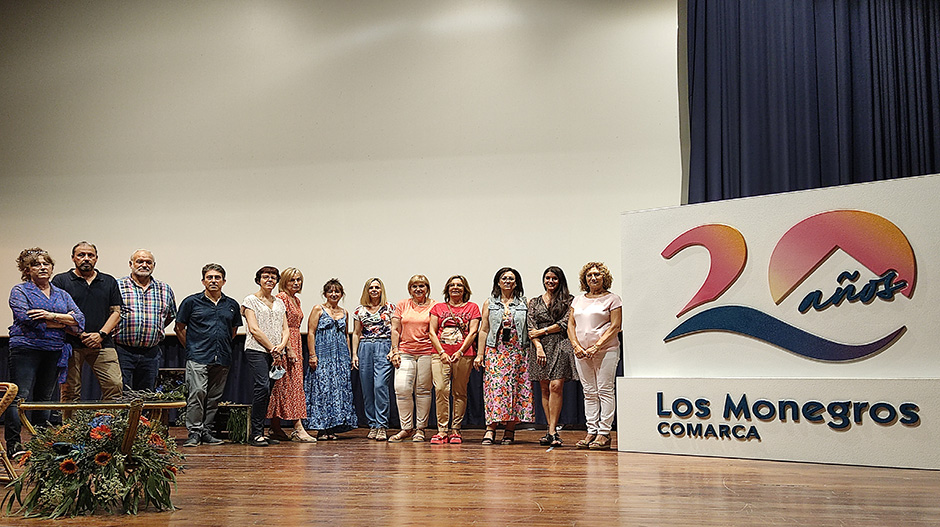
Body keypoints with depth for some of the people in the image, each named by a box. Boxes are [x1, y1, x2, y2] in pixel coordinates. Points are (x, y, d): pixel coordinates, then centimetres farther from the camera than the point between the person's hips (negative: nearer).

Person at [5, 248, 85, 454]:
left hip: (54, 352, 5)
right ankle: (13, 444, -4)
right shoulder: (19, 291, 4)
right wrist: (62, 324, -8)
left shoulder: (62, 295, 16)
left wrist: (52, 316, -14)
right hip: (26, 349, -4)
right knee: (20, 397, -9)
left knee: (44, 398, 9)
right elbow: (26, 318, -13)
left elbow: (79, 319, 3)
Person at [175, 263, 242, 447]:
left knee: (214, 397, 7)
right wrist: (192, 348, 7)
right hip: (198, 358, -4)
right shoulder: (191, 302, 3)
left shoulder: (232, 305, 12)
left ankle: (206, 431, 17)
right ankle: (194, 432, -8)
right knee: (197, 392, -15)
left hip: (222, 359, 4)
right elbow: (180, 328, 9)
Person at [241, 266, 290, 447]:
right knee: (262, 387, -18)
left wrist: (281, 347, -6)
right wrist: (272, 349, -9)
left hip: (277, 353, 6)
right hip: (257, 350, -6)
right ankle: (255, 433, -12)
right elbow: (254, 329, -6)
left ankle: (260, 432, 8)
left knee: (268, 391, 3)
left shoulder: (280, 303, 19)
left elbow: (286, 329, 14)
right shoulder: (251, 300, 3)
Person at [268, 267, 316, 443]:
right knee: (291, 384, -11)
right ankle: (298, 428, -13)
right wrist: (288, 349, -20)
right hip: (285, 345, -9)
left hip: (295, 344, 9)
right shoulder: (281, 298, -9)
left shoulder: (296, 300, 18)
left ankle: (275, 428, 12)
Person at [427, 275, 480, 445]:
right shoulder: (438, 308, 16)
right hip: (440, 354, 1)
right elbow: (432, 332, 9)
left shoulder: (472, 307, 12)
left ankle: (455, 430, 7)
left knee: (460, 392, 0)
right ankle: (442, 431, -9)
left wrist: (460, 352, -10)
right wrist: (442, 352, -5)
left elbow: (473, 332, 2)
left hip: (464, 355, -1)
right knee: (440, 390, -13)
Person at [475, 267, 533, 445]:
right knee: (495, 386, -11)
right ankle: (491, 428, -10)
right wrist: (480, 354, 2)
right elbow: (484, 330, 8)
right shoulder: (490, 303, 10)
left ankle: (510, 430, 5)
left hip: (518, 351, 1)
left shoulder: (524, 303, 10)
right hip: (495, 351, -1)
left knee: (515, 388, -2)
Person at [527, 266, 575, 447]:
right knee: (545, 390, 2)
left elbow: (565, 323, -4)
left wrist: (542, 331, -3)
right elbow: (531, 327, 7)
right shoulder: (535, 302, 15)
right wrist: (539, 347, -6)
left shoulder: (568, 300, 7)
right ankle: (551, 431, 7)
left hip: (560, 346, -3)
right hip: (540, 347, 3)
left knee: (556, 386, -14)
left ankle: (552, 432, -13)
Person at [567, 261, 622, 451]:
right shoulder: (578, 300, 17)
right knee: (589, 393, 7)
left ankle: (604, 433, -2)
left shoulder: (612, 299, 2)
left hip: (606, 350, -5)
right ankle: (591, 432, 11)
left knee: (605, 391, -5)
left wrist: (596, 347, -15)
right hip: (581, 353, 5)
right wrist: (576, 346, -3)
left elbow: (615, 326, -6)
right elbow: (571, 325, 13)